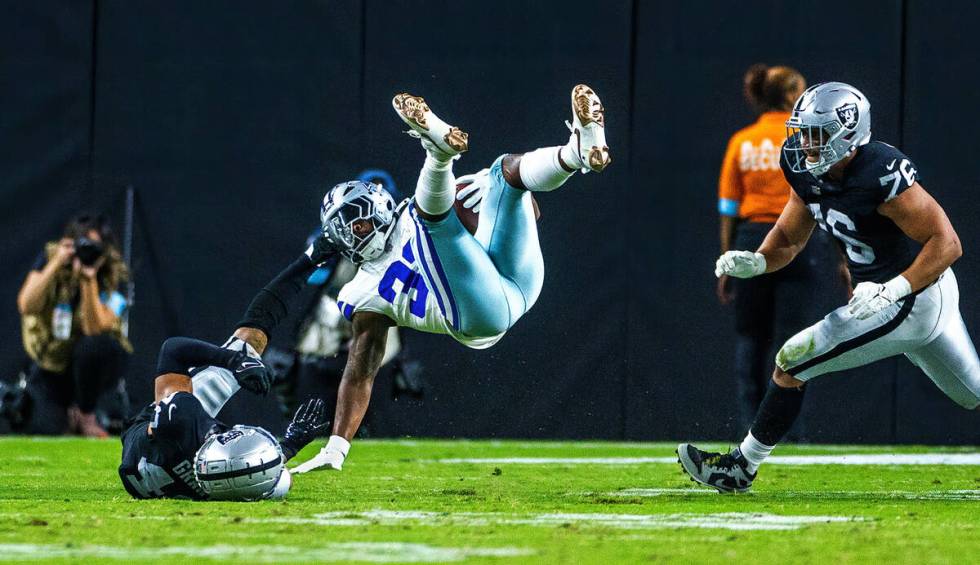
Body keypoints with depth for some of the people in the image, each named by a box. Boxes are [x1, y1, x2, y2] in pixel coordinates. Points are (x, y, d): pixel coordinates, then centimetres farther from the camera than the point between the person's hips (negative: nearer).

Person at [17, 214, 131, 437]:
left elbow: (94, 331, -30)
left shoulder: (109, 284, -15)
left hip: (90, 367, 0)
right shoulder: (48, 259, -11)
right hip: (51, 369, 0)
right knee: (45, 427, -26)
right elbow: (27, 306, -25)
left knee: (95, 345, -37)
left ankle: (87, 415, -11)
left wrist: (89, 281, -37)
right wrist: (56, 264, -31)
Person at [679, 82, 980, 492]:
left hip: (912, 301, -9)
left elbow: (947, 243, -25)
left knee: (792, 364, -6)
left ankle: (740, 469, 7)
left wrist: (892, 290, -34)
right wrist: (753, 262, -11)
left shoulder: (881, 175, -26)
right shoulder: (809, 174, -1)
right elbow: (788, 239, 10)